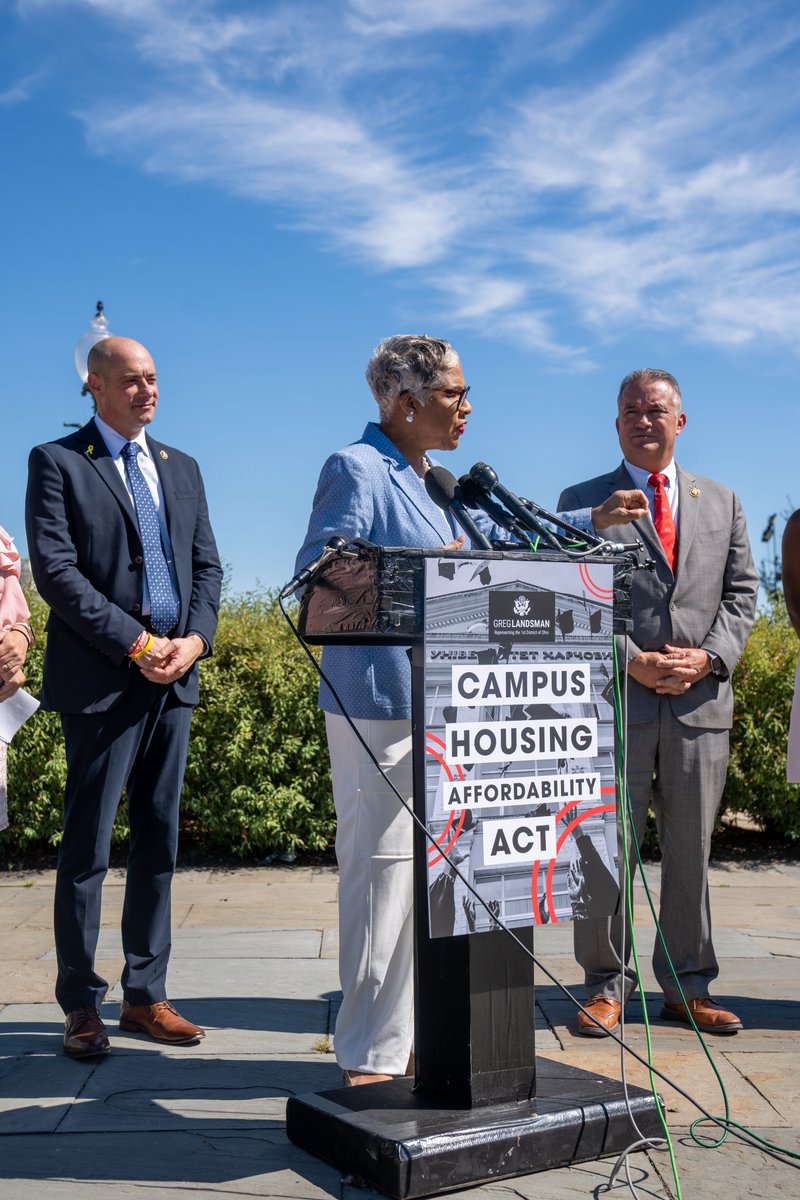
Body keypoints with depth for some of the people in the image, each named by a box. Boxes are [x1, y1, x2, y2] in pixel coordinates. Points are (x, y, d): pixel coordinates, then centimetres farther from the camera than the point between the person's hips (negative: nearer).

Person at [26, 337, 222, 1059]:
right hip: (102, 681, -5)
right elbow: (55, 570, -10)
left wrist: (194, 639, -4)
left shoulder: (181, 469, 17)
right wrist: (136, 644, -15)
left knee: (159, 842, 9)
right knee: (88, 847, 1)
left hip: (174, 679, 6)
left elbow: (207, 566, 14)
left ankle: (146, 995, 19)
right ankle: (81, 1005, 12)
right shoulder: (58, 463, 0)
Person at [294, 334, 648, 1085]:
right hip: (381, 707, -9)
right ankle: (369, 1057, 8)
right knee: (382, 875, -4)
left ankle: (414, 1038, 28)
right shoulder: (356, 470, -8)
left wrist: (592, 522, 28)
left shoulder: (433, 481, 18)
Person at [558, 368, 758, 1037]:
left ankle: (687, 986, 22)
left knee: (692, 849, 10)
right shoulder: (583, 502, 7)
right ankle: (607, 983, 14)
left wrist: (710, 656, -5)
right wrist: (631, 660, -12)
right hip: (616, 699, -3)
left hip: (701, 702, 3)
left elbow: (741, 592, 12)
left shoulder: (721, 501, 17)